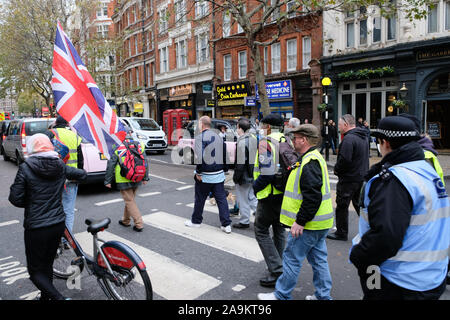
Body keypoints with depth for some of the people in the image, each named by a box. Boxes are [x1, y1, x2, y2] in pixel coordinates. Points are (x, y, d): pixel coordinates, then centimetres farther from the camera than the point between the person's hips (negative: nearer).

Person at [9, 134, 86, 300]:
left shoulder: (26, 168, -13)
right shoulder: (60, 166, 0)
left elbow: (15, 199, -11)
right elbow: (82, 174, 15)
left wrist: (30, 202, 8)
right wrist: (68, 180, 33)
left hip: (36, 227, -5)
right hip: (58, 224, 5)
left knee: (35, 270, 8)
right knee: (48, 264, 22)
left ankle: (58, 297, -5)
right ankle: (46, 296, 34)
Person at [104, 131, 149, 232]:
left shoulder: (118, 148, -8)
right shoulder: (139, 146, 3)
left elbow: (110, 165, -5)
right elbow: (145, 162, 5)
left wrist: (107, 181, 3)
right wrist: (145, 178, 13)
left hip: (124, 180, -5)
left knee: (130, 201, 2)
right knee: (130, 199, 20)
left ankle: (139, 224, -2)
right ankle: (126, 220, 34)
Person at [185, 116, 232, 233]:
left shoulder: (200, 137, -12)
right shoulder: (219, 137, 11)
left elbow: (199, 157, -24)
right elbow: (225, 155, 14)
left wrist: (198, 172, -15)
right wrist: (225, 169, 20)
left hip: (205, 176, -6)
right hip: (219, 175, 6)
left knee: (200, 199, 11)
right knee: (221, 199, 7)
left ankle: (196, 221, 27)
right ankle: (226, 224, 7)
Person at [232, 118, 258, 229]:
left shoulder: (242, 142, -20)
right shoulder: (254, 139, 7)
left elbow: (240, 163, -22)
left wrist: (236, 177, -14)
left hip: (244, 177, -8)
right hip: (253, 175, 8)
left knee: (243, 199, 6)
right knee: (252, 197, 18)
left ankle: (244, 222, 17)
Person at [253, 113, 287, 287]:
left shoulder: (266, 143, -15)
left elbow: (266, 173, -24)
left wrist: (255, 187, -9)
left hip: (270, 195, -8)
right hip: (286, 194, 8)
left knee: (261, 231, 4)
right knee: (279, 230, 20)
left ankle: (277, 272, 3)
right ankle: (279, 266, 30)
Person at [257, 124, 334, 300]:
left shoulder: (310, 163, -21)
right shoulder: (315, 157, 13)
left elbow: (312, 196, -27)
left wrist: (300, 221, -23)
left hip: (308, 225, -10)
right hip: (319, 222, 10)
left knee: (292, 258, 3)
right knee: (318, 259, 18)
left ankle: (281, 294, 17)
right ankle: (323, 295, 30)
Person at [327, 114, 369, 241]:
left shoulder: (349, 138, -20)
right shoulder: (363, 137, 11)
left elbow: (344, 159, -27)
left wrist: (336, 169, -10)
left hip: (349, 178, -9)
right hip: (362, 176, 9)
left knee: (342, 206, 3)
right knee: (359, 203, 19)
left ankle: (341, 233, 14)